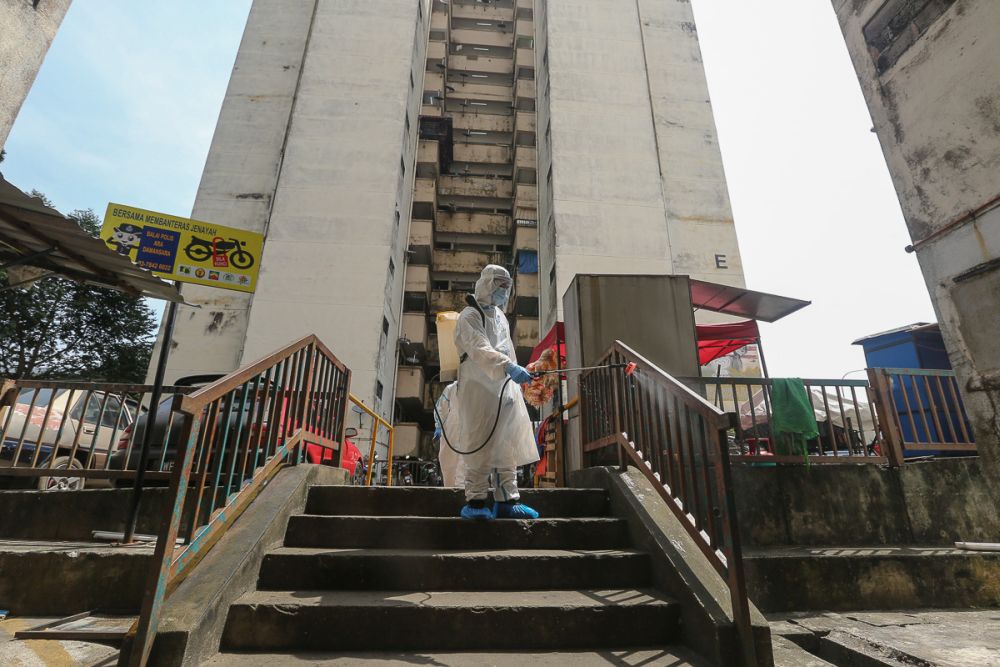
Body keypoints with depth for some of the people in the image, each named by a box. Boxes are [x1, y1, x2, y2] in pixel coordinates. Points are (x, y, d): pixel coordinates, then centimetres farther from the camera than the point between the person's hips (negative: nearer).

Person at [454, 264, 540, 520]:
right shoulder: (470, 316, -7)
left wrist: (515, 371, 21)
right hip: (481, 390, -8)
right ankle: (475, 502, 7)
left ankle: (507, 501, 17)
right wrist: (509, 367, -40)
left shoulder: (499, 315, 21)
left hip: (506, 389, 8)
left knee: (508, 448, 8)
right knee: (482, 446, -6)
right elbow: (480, 351, -25)